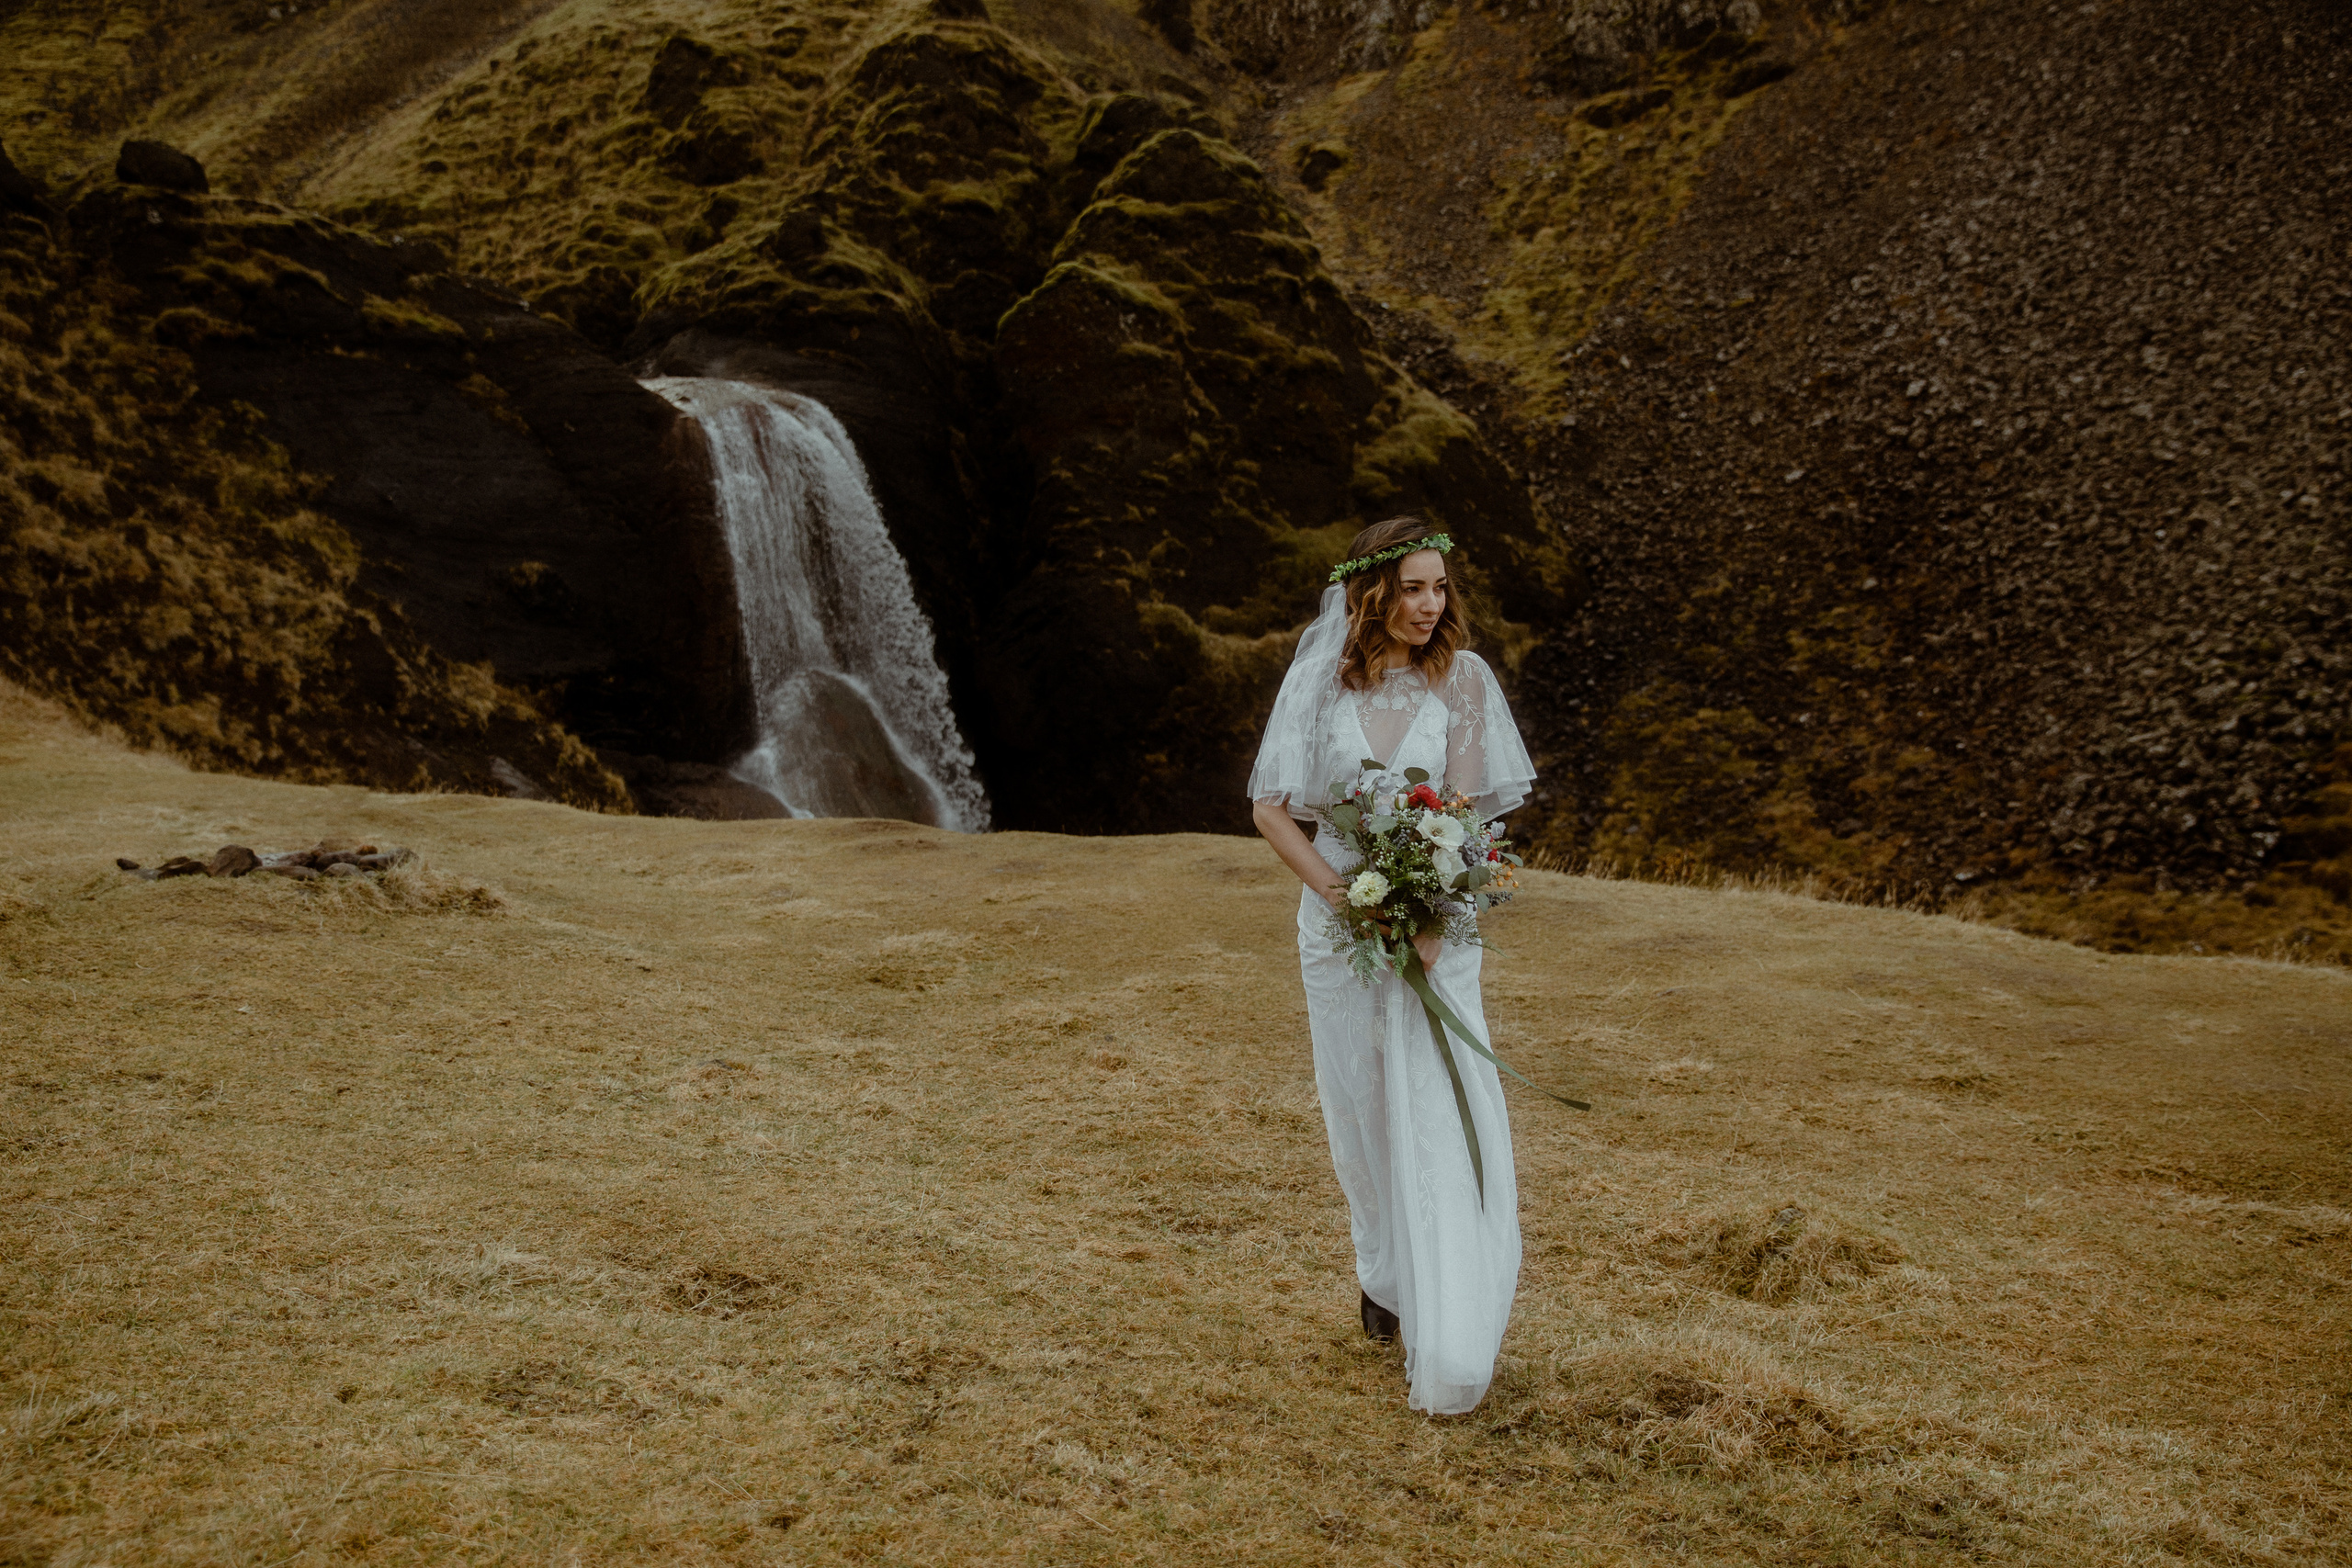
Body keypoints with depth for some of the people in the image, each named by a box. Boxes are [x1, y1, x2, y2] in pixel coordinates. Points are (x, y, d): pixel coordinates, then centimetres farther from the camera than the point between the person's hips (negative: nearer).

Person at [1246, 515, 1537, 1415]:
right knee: (1361, 1106, 12)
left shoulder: (1462, 677, -2)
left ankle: (1446, 1348, -3)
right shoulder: (1320, 681, -1)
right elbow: (1271, 808, -1)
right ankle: (1383, 1276, 33)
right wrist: (1342, 895, -13)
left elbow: (1471, 811, -5)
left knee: (1438, 1114, -7)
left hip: (1439, 919, -1)